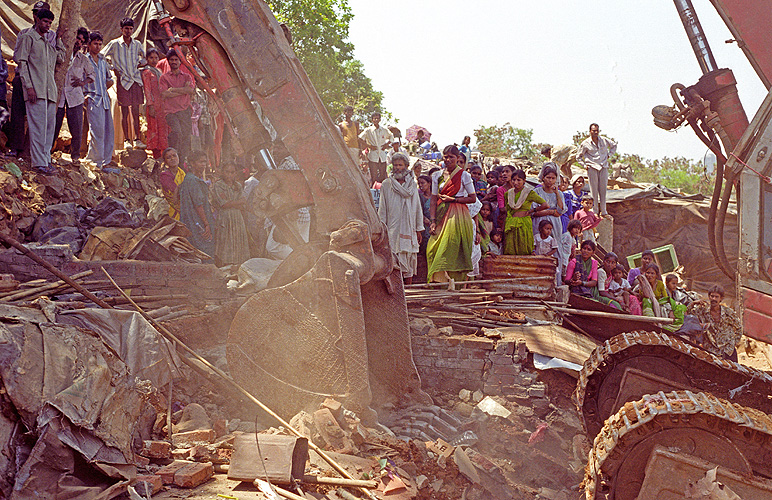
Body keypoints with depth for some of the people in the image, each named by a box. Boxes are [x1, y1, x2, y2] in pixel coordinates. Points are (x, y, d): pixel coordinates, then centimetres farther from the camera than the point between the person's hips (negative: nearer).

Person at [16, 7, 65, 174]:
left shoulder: (47, 42, 23)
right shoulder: (28, 37, 2)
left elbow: (60, 58, 26)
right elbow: (22, 63, -5)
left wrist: (59, 39, 19)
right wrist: (28, 86, -14)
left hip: (50, 91, 7)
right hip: (36, 90, -7)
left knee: (50, 125, 5)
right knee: (38, 125, -11)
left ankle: (46, 158, 11)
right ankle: (38, 162, -11)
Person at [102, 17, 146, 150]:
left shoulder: (137, 44, 10)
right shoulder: (114, 44, 1)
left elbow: (144, 58, 25)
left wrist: (138, 65, 7)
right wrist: (113, 68, 0)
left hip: (136, 80, 3)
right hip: (123, 80, -3)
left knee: (136, 111, 3)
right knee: (124, 112, -2)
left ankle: (137, 139, 5)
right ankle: (126, 140, 1)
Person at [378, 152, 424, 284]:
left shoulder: (412, 184, 11)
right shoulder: (386, 184, 4)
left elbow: (418, 207, 13)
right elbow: (382, 209, 4)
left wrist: (419, 229, 10)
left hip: (409, 228, 3)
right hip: (393, 229, -2)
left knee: (409, 261, 3)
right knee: (394, 262, -7)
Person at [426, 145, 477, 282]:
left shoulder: (464, 176, 1)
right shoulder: (437, 176, 11)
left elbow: (473, 198, 1)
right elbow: (434, 200, 7)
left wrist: (453, 199, -9)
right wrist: (433, 221, -3)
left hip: (458, 216, -4)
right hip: (441, 216, 4)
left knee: (453, 250, -13)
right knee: (434, 248, -7)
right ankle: (438, 282, -3)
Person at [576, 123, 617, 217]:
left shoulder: (604, 140, 7)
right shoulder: (585, 143, 0)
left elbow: (614, 145, 26)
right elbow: (578, 156, 9)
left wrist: (609, 155, 14)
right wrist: (584, 165, -1)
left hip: (603, 167, 3)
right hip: (592, 168, -3)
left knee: (603, 190, 6)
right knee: (594, 191, -3)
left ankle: (603, 212, 14)